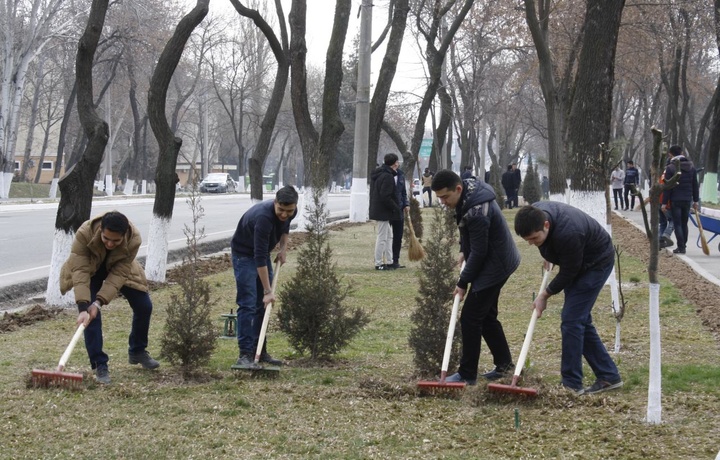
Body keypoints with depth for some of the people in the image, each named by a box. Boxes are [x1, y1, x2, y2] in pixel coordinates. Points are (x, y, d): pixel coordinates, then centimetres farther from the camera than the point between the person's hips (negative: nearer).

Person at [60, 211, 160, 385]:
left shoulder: (134, 240, -36)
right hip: (91, 268, -2)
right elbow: (81, 271, -39)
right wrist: (83, 307, -47)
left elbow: (118, 274, -33)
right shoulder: (84, 234, -40)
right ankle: (100, 366, -11)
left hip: (117, 267, 2)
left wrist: (99, 302, -41)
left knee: (144, 306, 0)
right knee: (91, 315, -19)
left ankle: (137, 351, 24)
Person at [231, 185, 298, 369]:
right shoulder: (263, 217, -38)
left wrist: (283, 248, -5)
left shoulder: (290, 212, -16)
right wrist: (268, 290, -37)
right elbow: (259, 257, -38)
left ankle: (260, 350, 11)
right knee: (247, 304, -13)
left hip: (262, 253, 7)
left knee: (262, 304, 6)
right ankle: (245, 354, -13)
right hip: (244, 254, -7)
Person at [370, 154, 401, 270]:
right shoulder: (388, 176, -20)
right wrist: (396, 208, -14)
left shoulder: (377, 174, 12)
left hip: (377, 209, 11)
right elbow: (385, 196, -25)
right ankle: (379, 264, 2)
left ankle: (389, 261, 20)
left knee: (389, 236, 17)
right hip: (383, 211, -11)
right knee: (382, 237, -3)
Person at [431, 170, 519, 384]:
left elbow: (478, 253, -23)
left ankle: (467, 374, 1)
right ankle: (504, 363, 29)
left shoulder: (477, 213, -31)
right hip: (497, 262, 10)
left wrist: (463, 282, -14)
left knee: (470, 319, -6)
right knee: (487, 316, 18)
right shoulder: (470, 189, -1)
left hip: (495, 266, -10)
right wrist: (464, 250, 14)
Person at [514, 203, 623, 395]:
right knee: (580, 319, 9)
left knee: (571, 319, -13)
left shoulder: (568, 234, -41)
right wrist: (548, 256, 15)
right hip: (576, 262, 8)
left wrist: (545, 295, -13)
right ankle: (609, 376, 16)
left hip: (596, 262, -8)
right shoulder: (535, 214, -18)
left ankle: (571, 385, -7)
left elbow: (568, 273, -25)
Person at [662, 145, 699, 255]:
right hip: (687, 200, 5)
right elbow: (695, 185, 10)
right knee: (684, 223, 14)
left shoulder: (670, 168, -9)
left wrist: (664, 202, -8)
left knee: (677, 224, -1)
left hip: (675, 200, -5)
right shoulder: (691, 166, 7)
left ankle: (681, 247, -5)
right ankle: (683, 245, 17)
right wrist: (695, 200, 16)